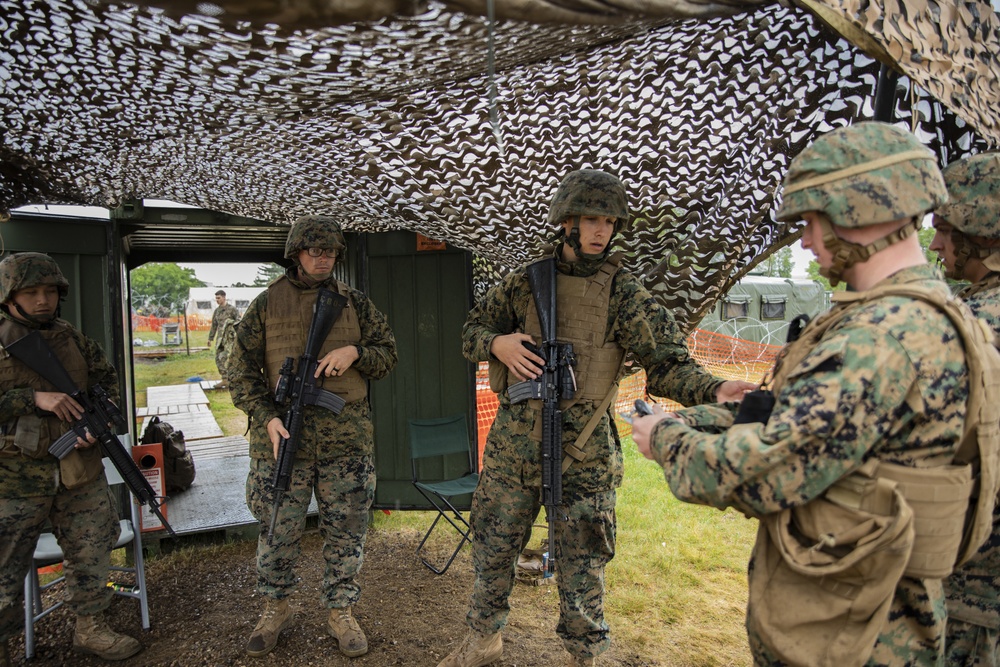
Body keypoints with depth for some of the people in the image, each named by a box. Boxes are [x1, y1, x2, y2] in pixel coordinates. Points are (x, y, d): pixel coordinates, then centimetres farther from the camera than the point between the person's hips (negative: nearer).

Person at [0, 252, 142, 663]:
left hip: (81, 471, 5)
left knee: (91, 552, 13)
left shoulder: (73, 339, 6)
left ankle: (90, 629, 30)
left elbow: (107, 379, 12)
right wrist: (35, 399, -23)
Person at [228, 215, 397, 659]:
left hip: (347, 436, 1)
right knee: (278, 528, 10)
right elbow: (241, 370, 3)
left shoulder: (354, 303, 9)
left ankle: (341, 612, 27)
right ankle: (276, 609, 33)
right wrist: (267, 417, -11)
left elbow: (388, 354, 12)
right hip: (282, 433, -1)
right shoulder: (267, 304, 4)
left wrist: (355, 352, -9)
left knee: (346, 530, 9)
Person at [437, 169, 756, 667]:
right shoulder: (525, 281, 4)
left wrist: (712, 390, -29)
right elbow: (472, 331, 12)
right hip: (513, 442, 3)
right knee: (492, 548, 17)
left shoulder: (623, 292, -4)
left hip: (582, 452, -3)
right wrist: (497, 343, -10)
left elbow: (665, 360, -10)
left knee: (581, 564, 9)